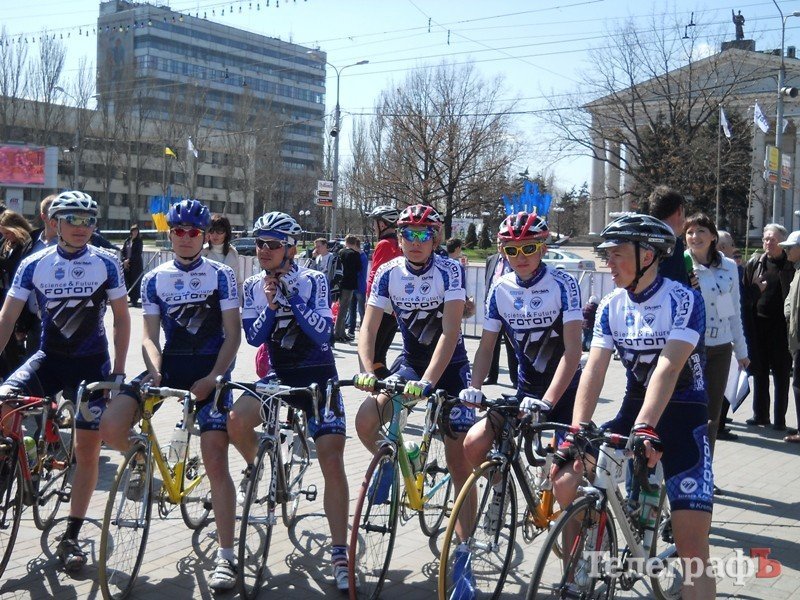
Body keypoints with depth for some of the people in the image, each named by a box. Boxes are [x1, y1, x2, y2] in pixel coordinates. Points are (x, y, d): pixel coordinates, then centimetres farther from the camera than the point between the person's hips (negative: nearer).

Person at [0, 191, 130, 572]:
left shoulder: (106, 264, -4)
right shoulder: (34, 265, -2)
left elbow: (121, 317, 2)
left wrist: (118, 369, -3)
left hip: (91, 362, -1)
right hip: (49, 358, 1)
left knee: (88, 448, -1)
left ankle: (71, 537, 10)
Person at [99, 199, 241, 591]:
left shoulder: (221, 276, 1)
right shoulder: (154, 279, 9)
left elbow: (233, 335, -3)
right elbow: (150, 336, 5)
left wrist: (211, 379, -16)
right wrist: (155, 370, -15)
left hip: (209, 371, -3)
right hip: (169, 366, 3)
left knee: (215, 459, -13)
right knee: (110, 427, -21)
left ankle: (225, 557, -4)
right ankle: (143, 460, 15)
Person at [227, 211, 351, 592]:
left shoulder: (313, 281, -9)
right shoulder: (254, 286, 2)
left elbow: (323, 332, -19)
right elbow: (253, 337, -6)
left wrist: (292, 297, -26)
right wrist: (271, 305, -21)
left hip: (317, 375, -3)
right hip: (279, 374, 3)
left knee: (332, 463, -14)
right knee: (236, 420, -26)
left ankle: (339, 555, -6)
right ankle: (258, 466, 8)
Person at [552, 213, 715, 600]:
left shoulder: (684, 300, -15)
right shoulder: (611, 306, 1)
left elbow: (668, 367, -27)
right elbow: (594, 370, -9)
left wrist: (645, 428, -40)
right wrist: (576, 434, -22)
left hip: (682, 413, -5)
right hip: (634, 409, 5)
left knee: (692, 545, -13)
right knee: (566, 483, -10)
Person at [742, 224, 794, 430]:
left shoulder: (791, 266, -2)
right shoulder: (754, 263, 7)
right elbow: (745, 294, 9)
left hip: (781, 326, -3)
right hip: (758, 324, 3)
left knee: (781, 373, 4)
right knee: (759, 371, 11)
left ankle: (780, 419, 11)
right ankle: (760, 414, 21)